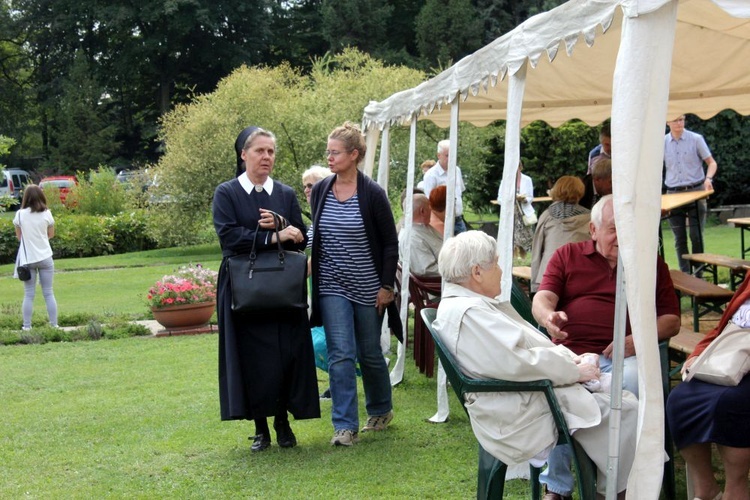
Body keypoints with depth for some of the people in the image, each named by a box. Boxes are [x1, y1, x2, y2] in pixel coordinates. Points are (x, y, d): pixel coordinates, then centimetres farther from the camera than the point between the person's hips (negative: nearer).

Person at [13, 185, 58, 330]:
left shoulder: (20, 214, -7)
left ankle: (27, 326, 6)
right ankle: (54, 324, 7)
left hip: (28, 259, 0)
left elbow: (19, 236, 5)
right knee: (48, 293, 7)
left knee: (29, 295, 6)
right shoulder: (46, 214, -5)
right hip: (45, 257, 0)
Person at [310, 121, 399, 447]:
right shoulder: (320, 191, 2)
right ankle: (345, 426, -2)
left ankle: (380, 410, 34)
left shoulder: (372, 194, -10)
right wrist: (314, 276, 9)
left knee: (370, 353, 11)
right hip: (332, 287, 2)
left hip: (367, 287, -2)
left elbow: (390, 243, -6)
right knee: (340, 355, -6)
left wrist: (386, 286, -9)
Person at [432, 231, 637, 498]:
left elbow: (531, 343, 19)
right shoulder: (466, 313, -21)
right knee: (626, 410, -10)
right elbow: (517, 363, -26)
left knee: (624, 395, 8)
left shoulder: (475, 305, 14)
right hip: (521, 418, -11)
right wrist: (574, 372, -15)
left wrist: (568, 357, 4)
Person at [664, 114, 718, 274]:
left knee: (696, 236, -4)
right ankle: (685, 275, 10)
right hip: (673, 193, 2)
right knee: (679, 238, 4)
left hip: (695, 191, -2)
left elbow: (711, 162, 3)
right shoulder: (662, 143, 5)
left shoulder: (696, 139, -1)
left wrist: (708, 178, -16)